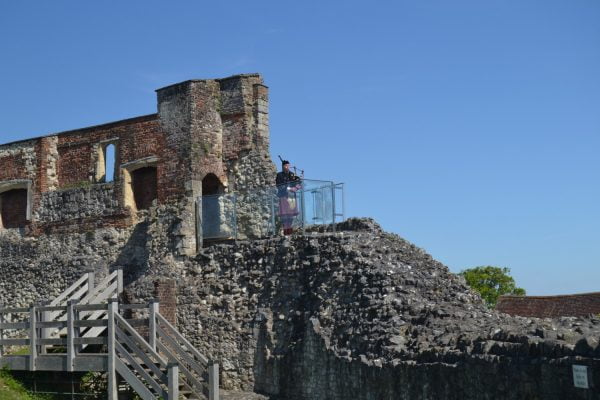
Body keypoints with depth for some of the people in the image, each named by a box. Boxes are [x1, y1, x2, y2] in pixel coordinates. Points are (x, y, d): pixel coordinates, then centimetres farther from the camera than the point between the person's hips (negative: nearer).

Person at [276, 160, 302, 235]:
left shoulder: (292, 175, 11)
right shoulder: (279, 175, 4)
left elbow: (299, 185, 5)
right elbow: (278, 185, -5)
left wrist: (292, 189, -11)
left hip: (292, 196, 3)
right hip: (283, 197, -3)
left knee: (291, 213, 3)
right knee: (284, 214, -7)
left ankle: (289, 227, 13)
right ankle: (285, 229, -4)